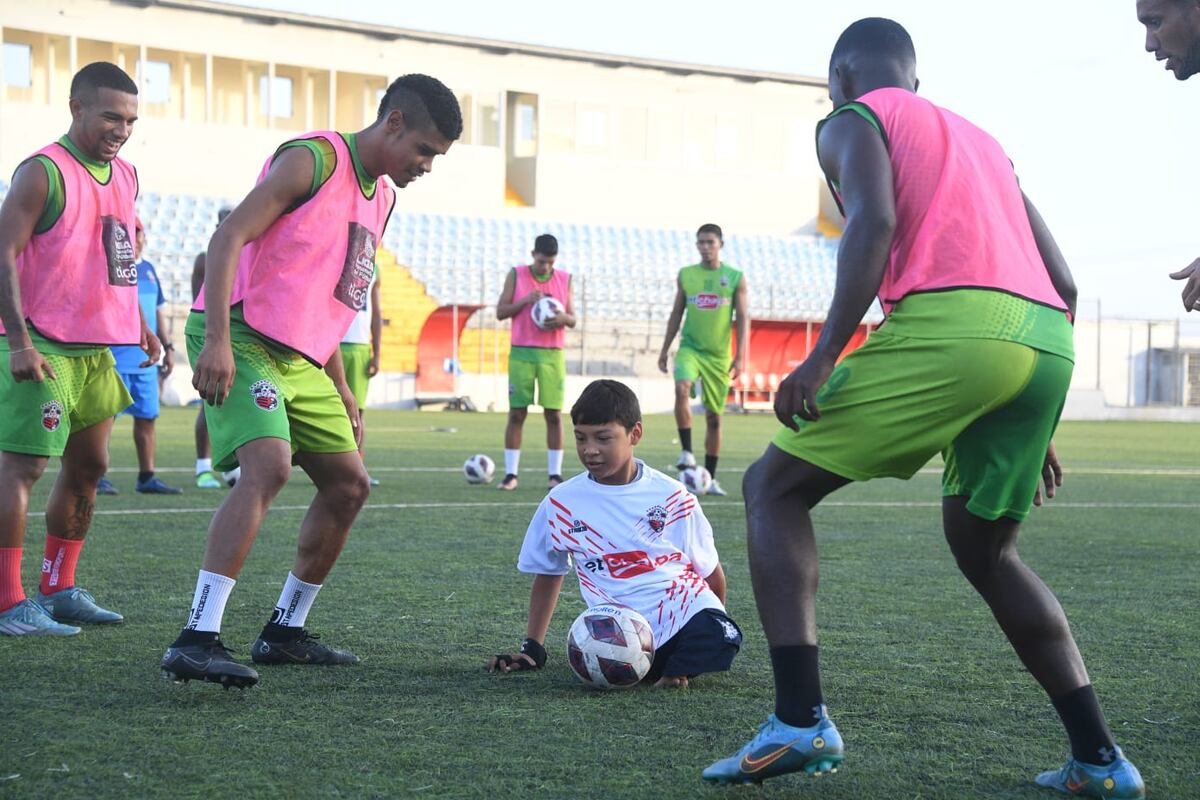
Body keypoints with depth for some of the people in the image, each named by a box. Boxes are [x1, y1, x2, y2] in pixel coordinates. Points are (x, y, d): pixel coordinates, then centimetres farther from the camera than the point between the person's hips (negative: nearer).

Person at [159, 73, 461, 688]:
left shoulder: (381, 196, 17)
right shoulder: (313, 159, -11)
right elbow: (229, 237, -18)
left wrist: (340, 386, 22)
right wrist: (217, 339, -27)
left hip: (299, 359, 10)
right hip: (240, 340, -10)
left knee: (349, 486, 10)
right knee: (269, 466, -28)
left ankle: (285, 632, 22)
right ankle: (196, 639, -31)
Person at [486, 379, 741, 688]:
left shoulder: (672, 497, 2)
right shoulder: (562, 503, 5)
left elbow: (710, 571, 15)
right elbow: (547, 573, 19)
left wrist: (713, 628, 22)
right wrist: (532, 649, 18)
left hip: (685, 607, -1)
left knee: (719, 638, -35)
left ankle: (672, 668, -2)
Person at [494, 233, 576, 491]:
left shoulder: (565, 279, 7)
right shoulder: (516, 275, 3)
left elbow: (573, 320, 10)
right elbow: (500, 312, 1)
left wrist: (563, 318, -13)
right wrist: (525, 300, -14)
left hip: (553, 355, 1)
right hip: (521, 353, -1)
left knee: (554, 414, -1)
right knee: (516, 413, -3)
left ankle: (555, 474, 4)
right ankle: (510, 474, 1)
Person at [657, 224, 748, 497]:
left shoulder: (735, 277, 0)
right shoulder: (685, 275, 6)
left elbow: (743, 318, -1)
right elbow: (676, 314, 13)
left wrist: (740, 356, -10)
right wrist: (664, 349, 11)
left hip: (719, 355, 0)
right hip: (689, 348, 0)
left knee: (714, 416, 6)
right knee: (681, 390, -31)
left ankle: (710, 477, 15)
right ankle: (686, 452, -23)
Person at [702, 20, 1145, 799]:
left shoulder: (853, 121, 14)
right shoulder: (979, 138, 34)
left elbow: (874, 223, -8)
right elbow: (1062, 282, 28)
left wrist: (824, 355, -13)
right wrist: (1036, 425, 32)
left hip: (948, 323, -7)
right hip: (1047, 341, 7)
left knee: (774, 487, 7)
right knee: (984, 547, 25)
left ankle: (800, 720, -8)